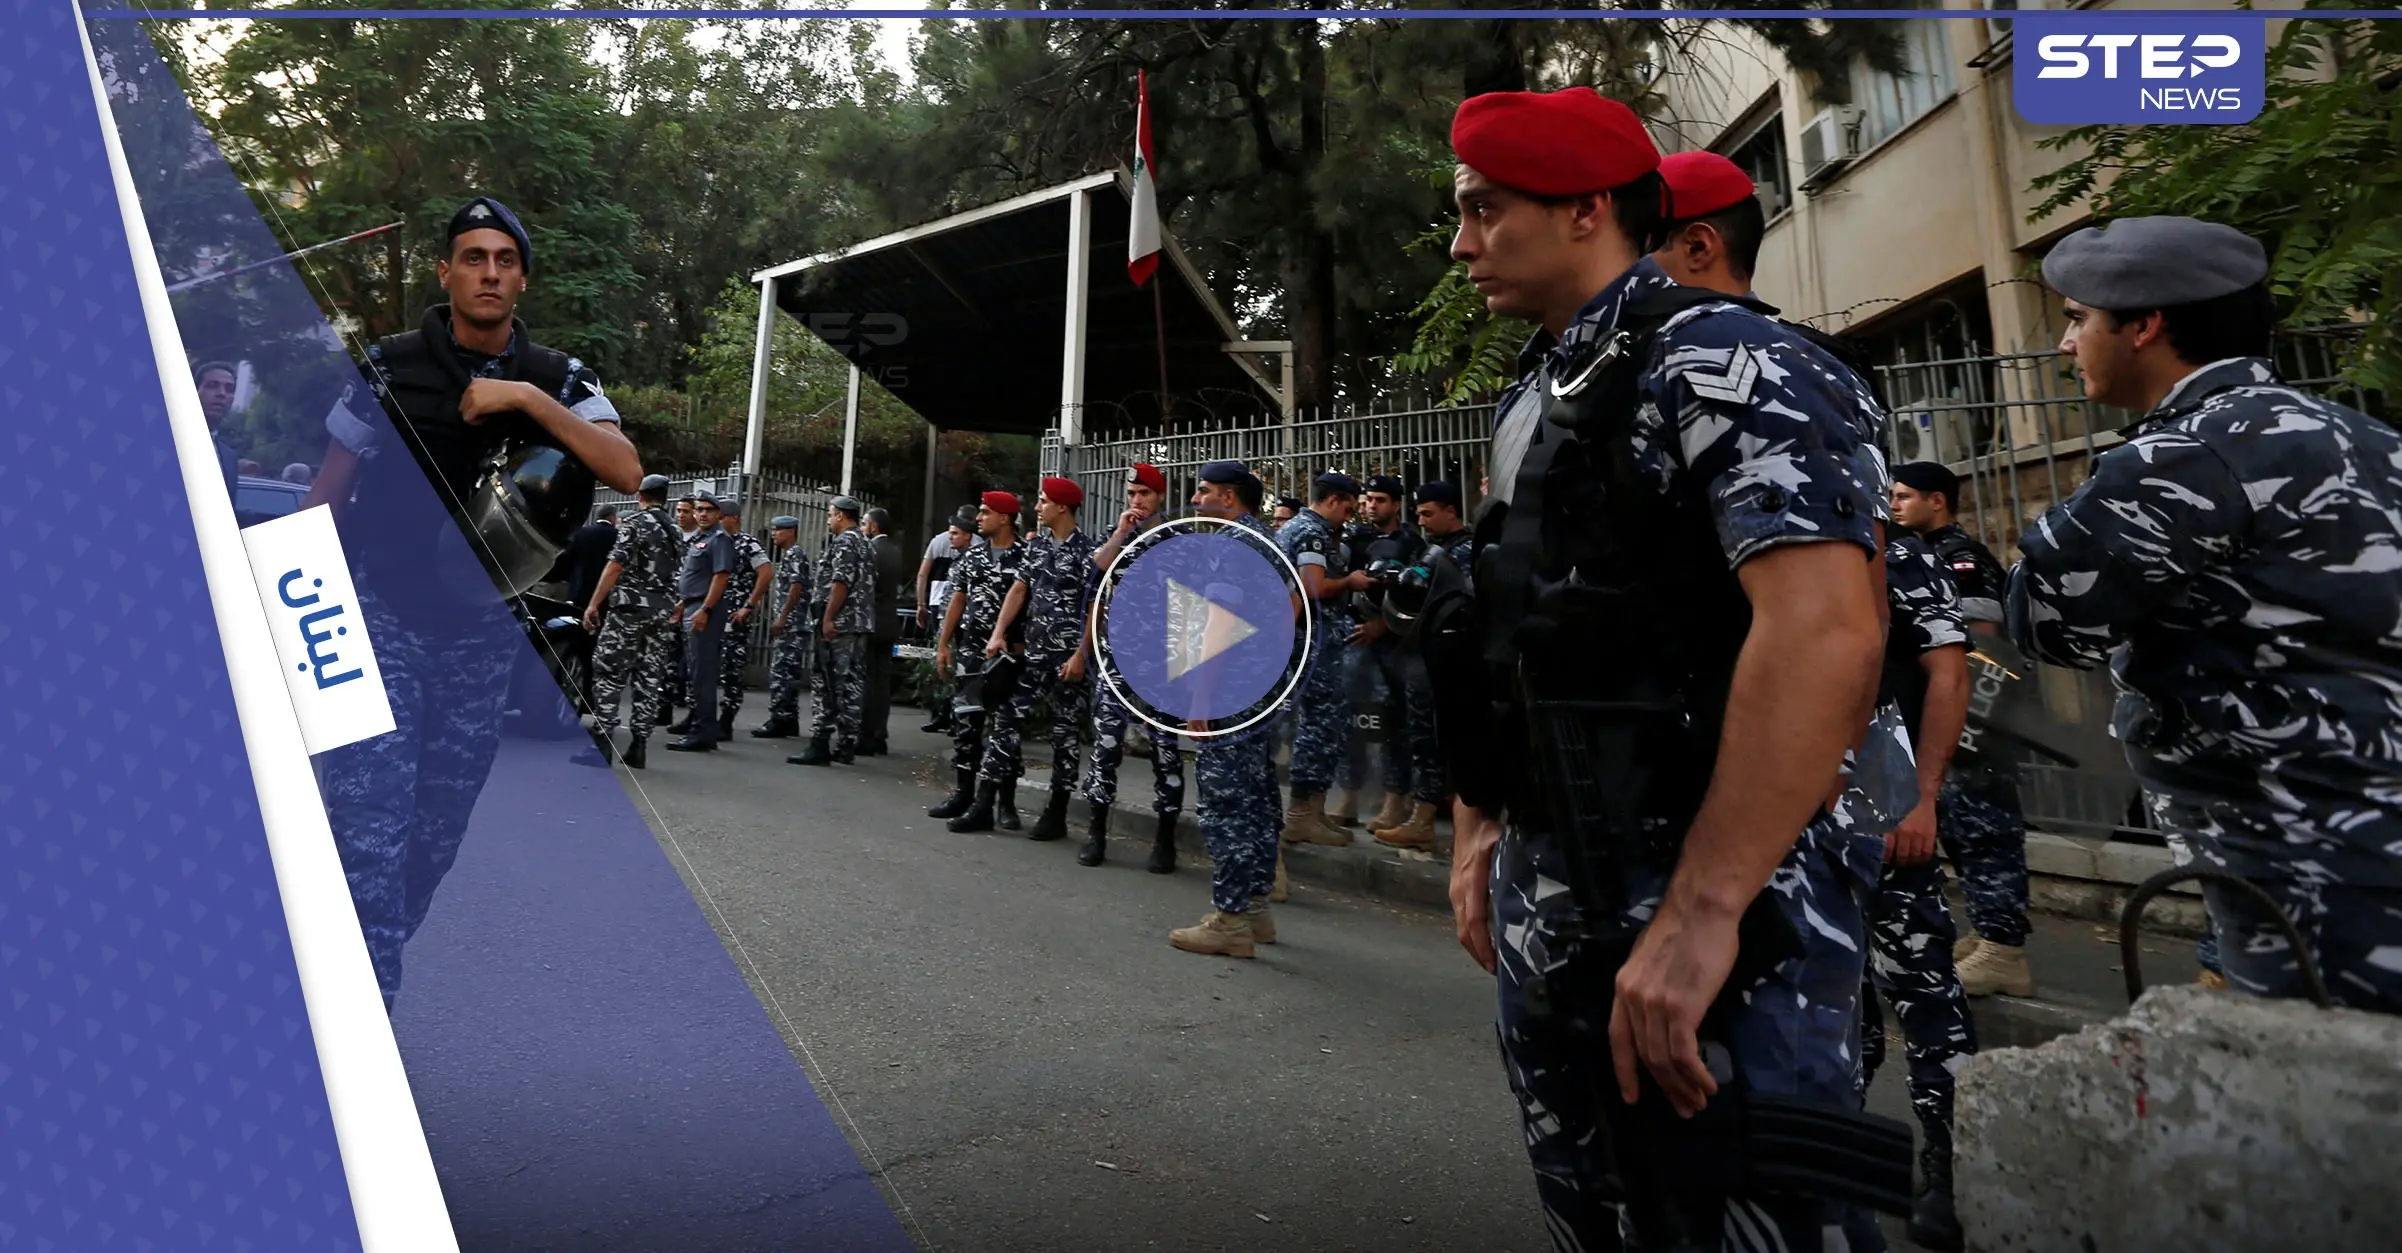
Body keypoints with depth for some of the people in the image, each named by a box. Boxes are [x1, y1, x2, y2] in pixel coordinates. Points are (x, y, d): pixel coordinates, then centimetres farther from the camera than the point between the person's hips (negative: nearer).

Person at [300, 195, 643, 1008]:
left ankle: (358, 967, 29)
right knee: (369, 819, -11)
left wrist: (528, 399, -21)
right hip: (382, 614, -2)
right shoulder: (388, 366, -2)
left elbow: (627, 473, -15)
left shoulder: (558, 380, 1)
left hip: (483, 631, 2)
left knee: (437, 832, 9)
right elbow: (327, 493, 4)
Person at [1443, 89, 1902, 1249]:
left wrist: (1700, 913, -28)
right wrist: (1481, 821, 11)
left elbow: (1825, 629, -25)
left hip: (1723, 888, -8)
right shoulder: (1532, 399, 13)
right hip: (1549, 874, 8)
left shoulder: (1722, 364, -12)